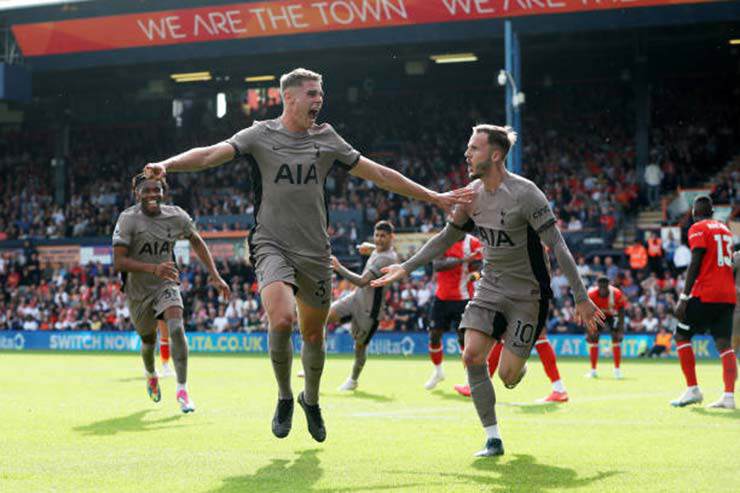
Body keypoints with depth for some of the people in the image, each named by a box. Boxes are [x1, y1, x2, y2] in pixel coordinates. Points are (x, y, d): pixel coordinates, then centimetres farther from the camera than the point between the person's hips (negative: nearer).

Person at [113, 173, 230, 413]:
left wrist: (215, 275, 2)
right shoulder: (128, 219, -20)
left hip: (166, 285, 1)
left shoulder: (177, 216, -9)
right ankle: (151, 375, 50)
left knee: (176, 327, -24)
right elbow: (118, 262, -26)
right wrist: (154, 269, -39)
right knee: (148, 340, 15)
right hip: (138, 290, -1)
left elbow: (197, 242, 9)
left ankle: (182, 390, -22)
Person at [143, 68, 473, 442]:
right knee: (281, 319, -26)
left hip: (315, 253, 3)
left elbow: (380, 175, 14)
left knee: (313, 335, 8)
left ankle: (311, 400, 36)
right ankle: (284, 398, -2)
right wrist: (168, 165, -30)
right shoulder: (261, 135, 0)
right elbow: (211, 155, -12)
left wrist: (434, 197, 14)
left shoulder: (326, 139, 8)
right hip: (272, 246, -3)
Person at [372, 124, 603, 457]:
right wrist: (407, 267, 10)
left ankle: (519, 368, 31)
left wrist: (581, 298, -22)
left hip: (528, 293, -6)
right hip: (490, 288, 6)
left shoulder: (524, 194, -19)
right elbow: (447, 237, 16)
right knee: (471, 356, -14)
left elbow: (558, 246, -19)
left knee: (507, 376, -9)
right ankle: (493, 439, -4)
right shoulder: (472, 193, 1)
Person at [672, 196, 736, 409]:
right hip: (728, 295, 7)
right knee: (724, 343, 3)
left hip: (705, 294, -7)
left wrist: (683, 297, -13)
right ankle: (729, 396, -8)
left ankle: (693, 390, -3)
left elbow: (695, 264, -12)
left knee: (681, 335, 3)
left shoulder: (698, 229, -3)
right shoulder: (725, 229, 19)